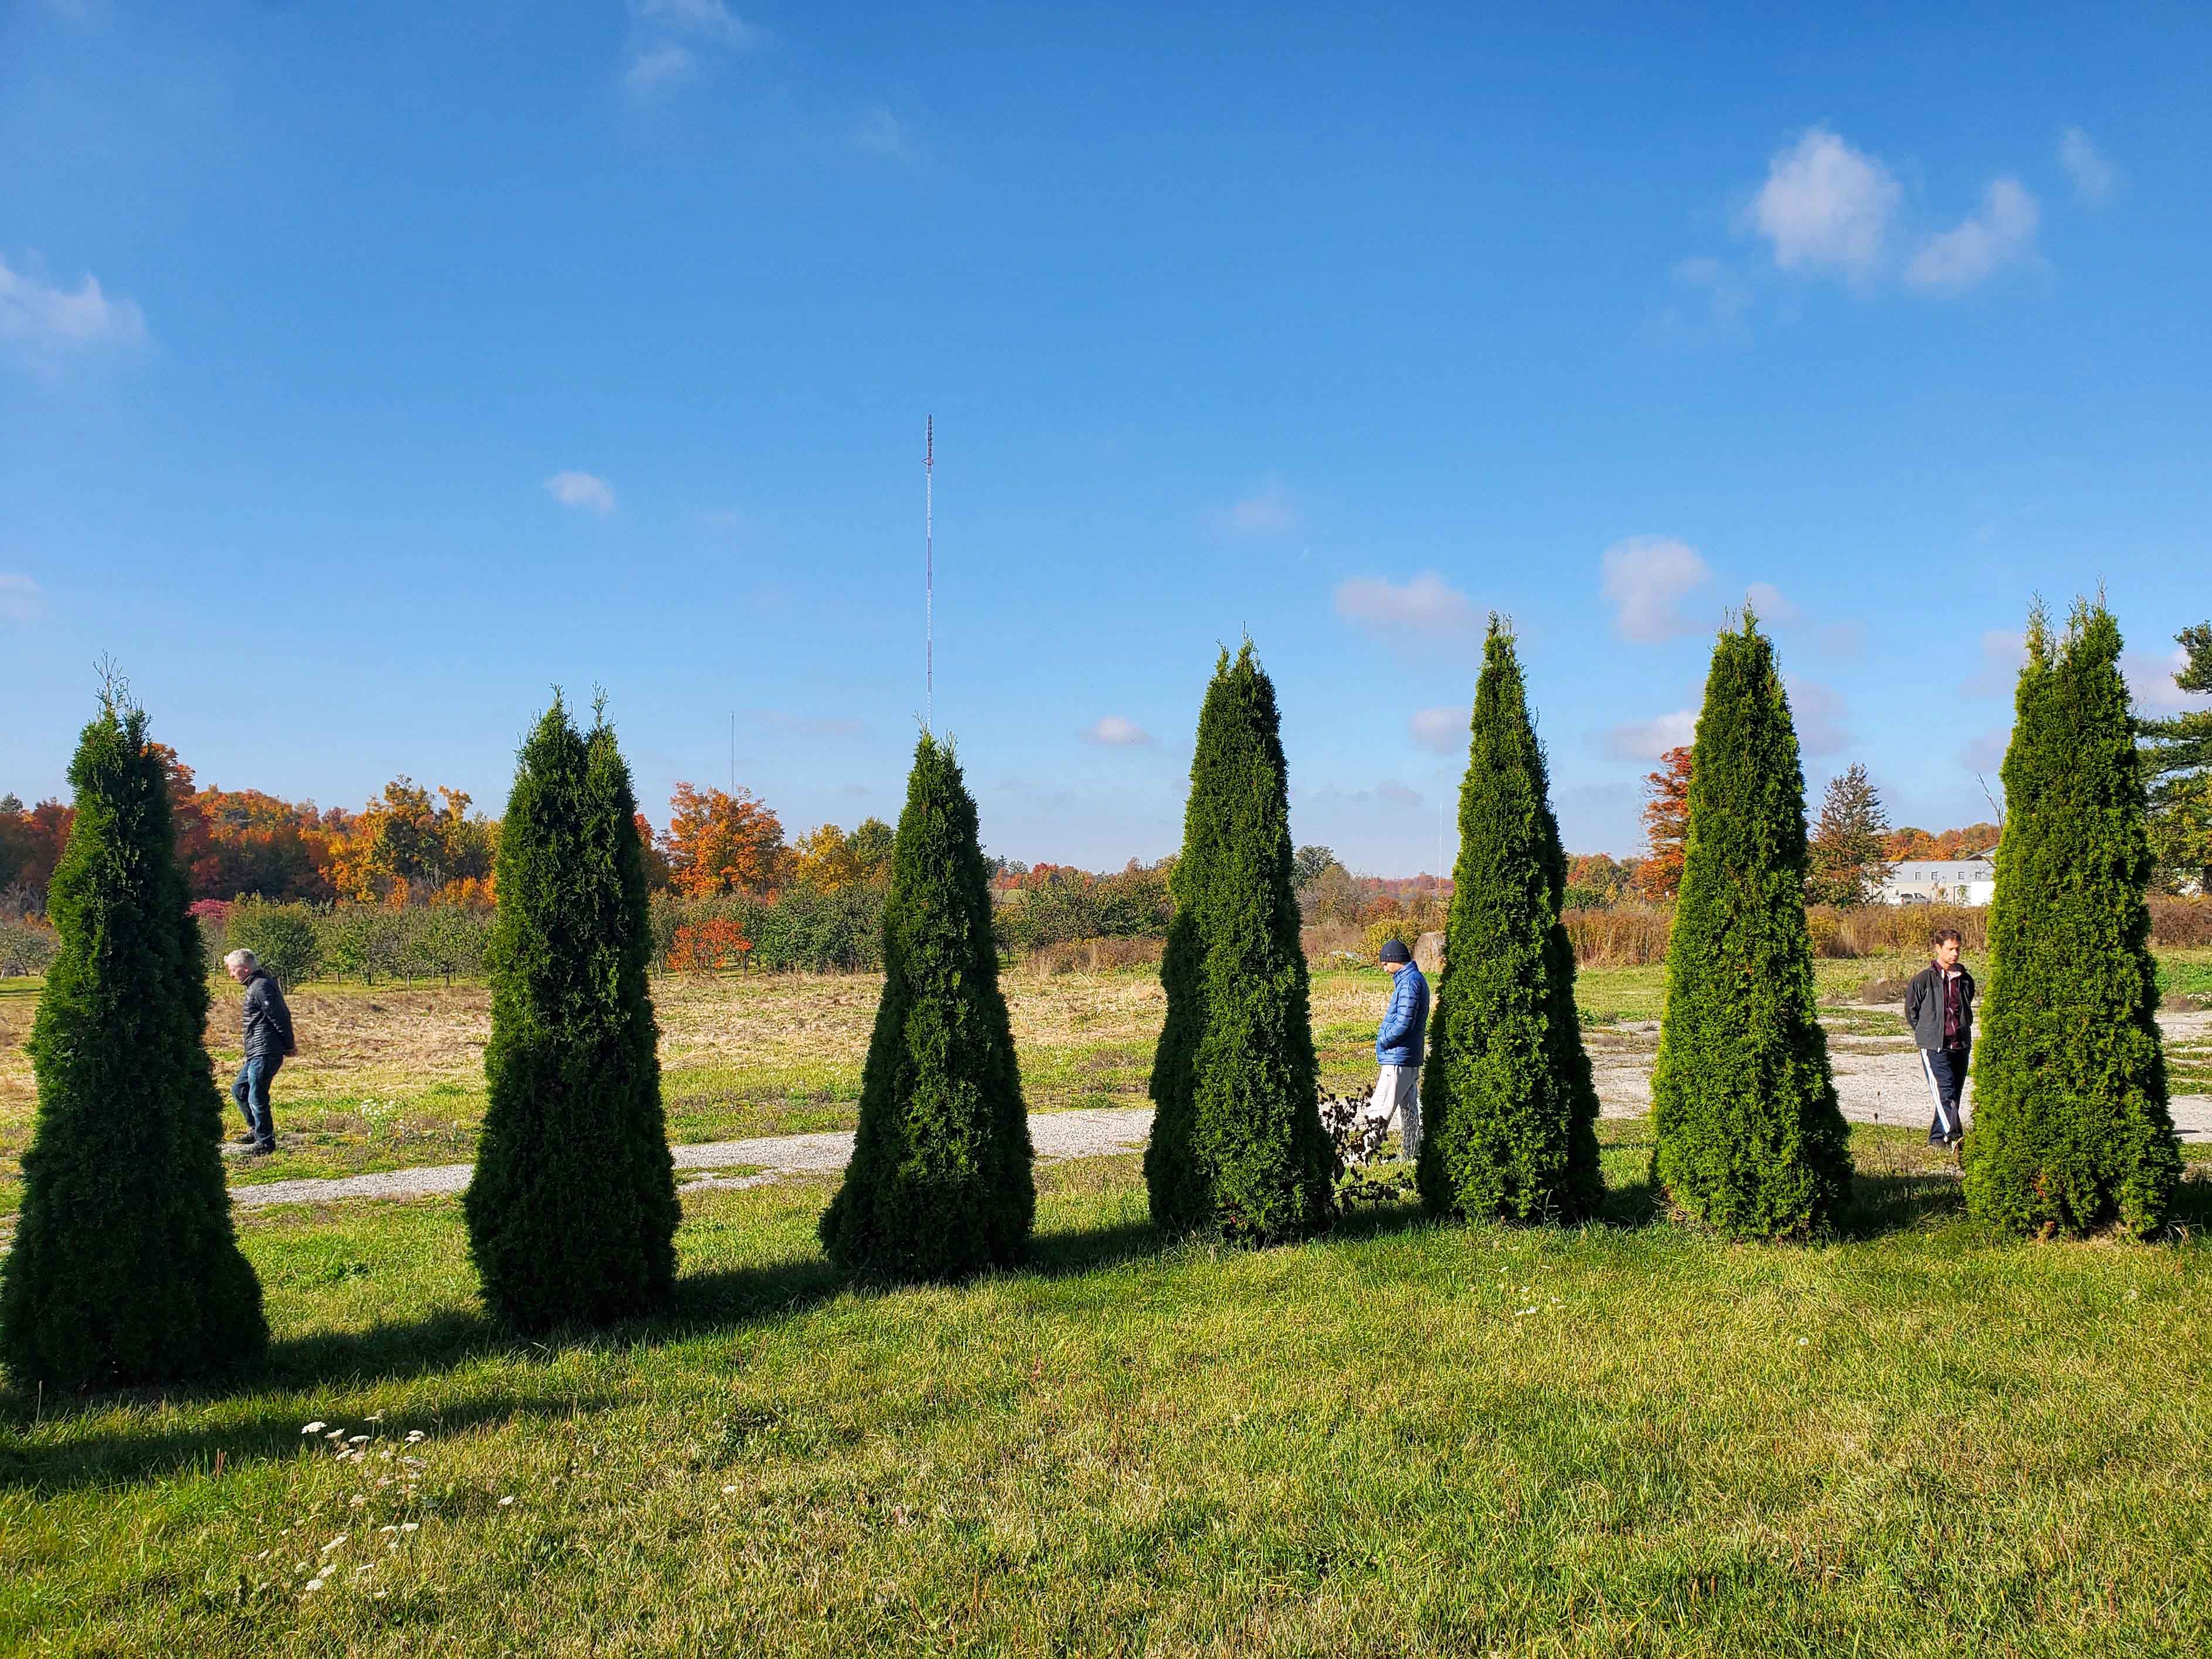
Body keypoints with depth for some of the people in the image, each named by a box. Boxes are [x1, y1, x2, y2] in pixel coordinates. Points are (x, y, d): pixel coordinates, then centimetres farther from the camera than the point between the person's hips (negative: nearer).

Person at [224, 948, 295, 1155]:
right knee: (239, 1090, 19)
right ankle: (256, 1130, 29)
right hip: (256, 1053, 11)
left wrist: (288, 1046, -11)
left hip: (264, 1054, -11)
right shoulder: (256, 985, 17)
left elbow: (281, 1016, -19)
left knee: (256, 1098, -6)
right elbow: (283, 1015, 20)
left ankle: (265, 1142, 4)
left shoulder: (261, 987, -16)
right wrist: (287, 1045, 17)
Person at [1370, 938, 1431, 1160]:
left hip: (1398, 1059, -11)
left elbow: (1404, 1022, -23)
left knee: (1379, 1112, -11)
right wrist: (1385, 1039, 10)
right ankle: (1414, 1154, 21)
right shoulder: (1415, 979, 17)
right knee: (1409, 1111, 15)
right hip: (1410, 1058, 11)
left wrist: (1383, 1041, -10)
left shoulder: (1409, 982, -15)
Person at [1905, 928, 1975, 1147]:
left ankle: (1938, 1137, 16)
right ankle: (1953, 1134, -28)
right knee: (1945, 1091, -18)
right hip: (1934, 1047, -5)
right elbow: (1911, 1011, 4)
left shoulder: (1965, 980, 11)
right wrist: (1927, 1034, 5)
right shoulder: (1923, 979, -4)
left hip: (1961, 1045, 6)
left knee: (1954, 1093, 8)